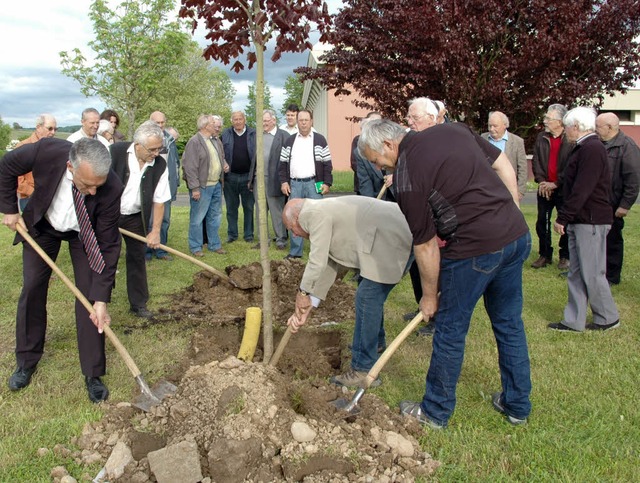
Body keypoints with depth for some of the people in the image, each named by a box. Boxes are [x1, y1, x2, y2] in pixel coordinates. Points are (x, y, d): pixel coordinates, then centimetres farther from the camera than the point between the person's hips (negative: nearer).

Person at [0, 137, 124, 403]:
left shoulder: (112, 189, -37)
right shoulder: (47, 151, -36)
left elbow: (107, 246, -29)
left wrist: (102, 300, -30)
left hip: (84, 233, -1)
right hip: (41, 225, 2)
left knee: (90, 296, -7)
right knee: (32, 290, 6)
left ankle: (92, 374, 5)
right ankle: (26, 361, 26)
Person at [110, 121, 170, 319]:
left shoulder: (160, 165, -12)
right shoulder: (115, 152, -19)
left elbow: (159, 201, -7)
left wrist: (155, 231, -9)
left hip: (135, 218, 2)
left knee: (137, 258, 7)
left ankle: (138, 304, 19)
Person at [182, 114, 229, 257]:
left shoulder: (216, 141, 11)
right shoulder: (194, 142, -13)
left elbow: (221, 157, 27)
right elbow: (190, 167, -16)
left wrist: (225, 164, 4)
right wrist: (195, 188, -19)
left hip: (217, 185, 8)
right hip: (202, 187, -8)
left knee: (215, 217, 15)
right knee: (197, 218, 1)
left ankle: (214, 244, 26)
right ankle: (196, 247, 12)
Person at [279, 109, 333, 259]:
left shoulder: (320, 140, 4)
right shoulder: (289, 141, 11)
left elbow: (327, 163, 2)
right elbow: (283, 163, 11)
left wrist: (327, 183, -5)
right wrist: (283, 182, 1)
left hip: (314, 183, -2)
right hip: (294, 184, 3)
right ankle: (295, 251, 13)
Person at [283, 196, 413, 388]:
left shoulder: (315, 213, -12)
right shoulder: (324, 213, 18)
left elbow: (317, 262, -15)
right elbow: (329, 264, 19)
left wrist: (303, 293, 1)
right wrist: (309, 305, 17)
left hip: (393, 240, -11)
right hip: (391, 234, 11)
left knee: (367, 298, -9)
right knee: (371, 293, 26)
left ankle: (363, 371, -1)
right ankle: (376, 342, 46)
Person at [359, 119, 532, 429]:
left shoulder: (406, 176, -13)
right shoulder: (453, 129, 8)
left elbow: (426, 245, -9)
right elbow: (504, 166, 12)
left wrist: (430, 296, 4)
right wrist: (510, 216, 18)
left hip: (474, 250, -8)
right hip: (518, 235, 8)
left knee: (450, 332, 9)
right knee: (510, 324, 20)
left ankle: (435, 412, 25)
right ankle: (517, 405, 35)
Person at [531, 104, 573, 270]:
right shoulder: (541, 138, 6)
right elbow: (536, 161, 5)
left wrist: (555, 184, -14)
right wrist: (541, 181, -6)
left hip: (563, 189, -5)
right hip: (544, 189, 5)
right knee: (542, 223, 8)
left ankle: (565, 256, 18)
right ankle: (545, 255, 20)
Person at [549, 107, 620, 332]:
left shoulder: (592, 149, -17)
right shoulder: (583, 148, 16)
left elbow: (581, 190, -23)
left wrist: (562, 217, -20)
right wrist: (565, 217, 15)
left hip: (591, 221, -10)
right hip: (579, 221, 10)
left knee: (592, 273, 1)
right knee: (576, 274, 11)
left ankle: (608, 318, 18)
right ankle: (574, 321, 16)